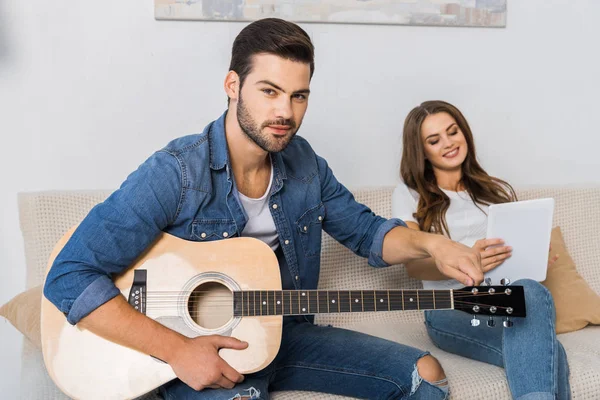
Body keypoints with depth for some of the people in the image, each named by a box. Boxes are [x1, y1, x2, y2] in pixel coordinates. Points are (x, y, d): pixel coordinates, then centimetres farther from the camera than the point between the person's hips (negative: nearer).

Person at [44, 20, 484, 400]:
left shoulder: (304, 164, -1)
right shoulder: (175, 174, -21)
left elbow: (366, 230, 11)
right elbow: (69, 278, -22)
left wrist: (431, 243, -9)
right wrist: (177, 350, -26)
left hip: (283, 334, 6)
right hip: (200, 354, -5)